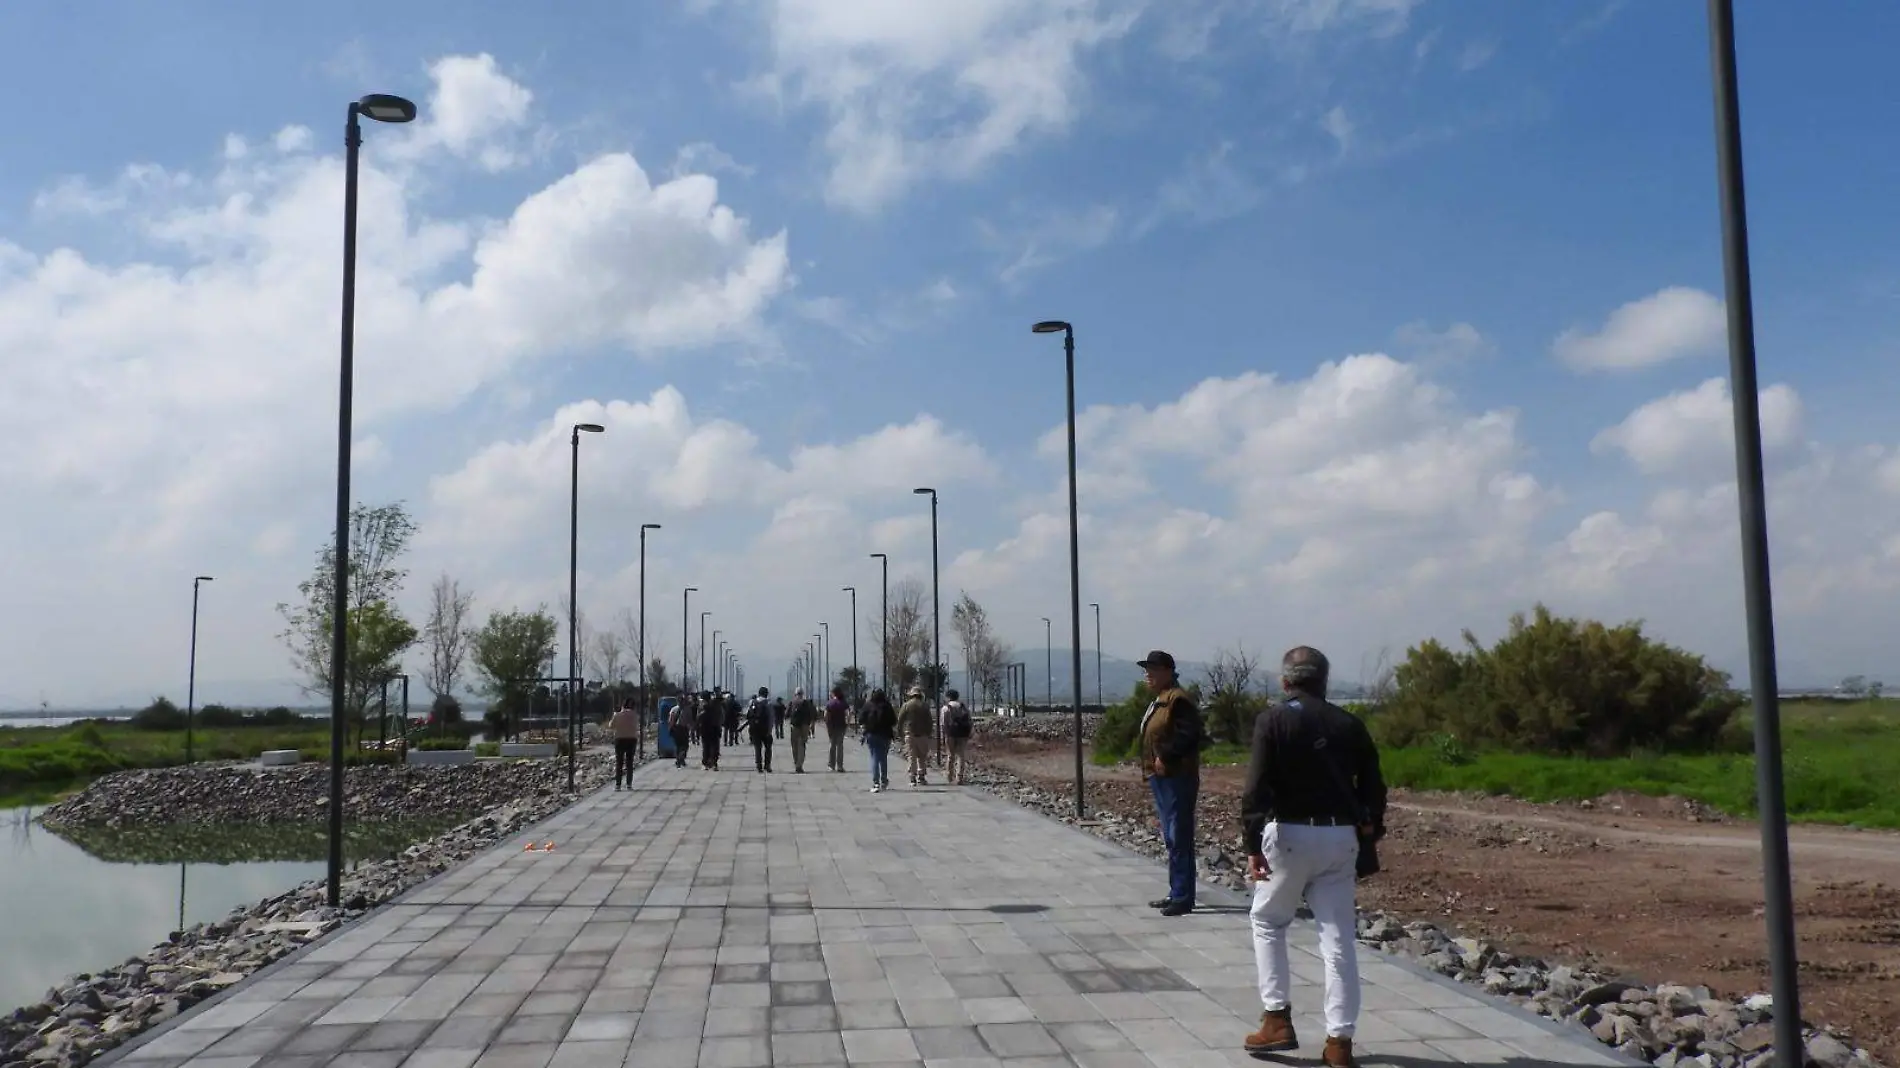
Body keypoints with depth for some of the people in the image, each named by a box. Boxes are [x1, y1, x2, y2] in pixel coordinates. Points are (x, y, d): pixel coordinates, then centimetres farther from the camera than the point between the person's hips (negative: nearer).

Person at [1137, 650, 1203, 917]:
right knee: (1171, 838, 15)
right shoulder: (1158, 701, 18)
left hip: (1176, 779, -11)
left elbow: (1188, 735, -23)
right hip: (1161, 778, 11)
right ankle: (1176, 893, 23)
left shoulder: (1178, 700, -14)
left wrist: (1166, 756, -22)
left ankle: (1183, 898, -3)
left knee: (1179, 839, -7)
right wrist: (1153, 765, 13)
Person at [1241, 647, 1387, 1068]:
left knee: (1267, 922, 17)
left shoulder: (1272, 720, -5)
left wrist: (1253, 846, -12)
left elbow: (1257, 788, -13)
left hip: (1289, 835, -3)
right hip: (1339, 838, 3)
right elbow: (1373, 786, 9)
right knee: (1339, 938, 6)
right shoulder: (1350, 724, 7)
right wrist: (1371, 832, 18)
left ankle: (1277, 1020, 12)